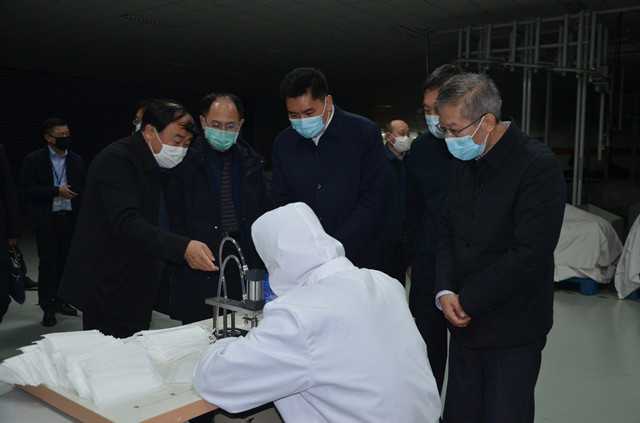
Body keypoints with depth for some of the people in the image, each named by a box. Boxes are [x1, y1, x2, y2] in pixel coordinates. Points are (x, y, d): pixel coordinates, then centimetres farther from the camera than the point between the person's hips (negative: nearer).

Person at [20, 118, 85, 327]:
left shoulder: (76, 159, 9)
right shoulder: (33, 159, -2)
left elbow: (81, 188, 11)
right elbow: (28, 188, -10)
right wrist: (57, 191, -17)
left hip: (70, 218, 4)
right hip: (46, 221, -4)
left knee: (64, 262, 10)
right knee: (48, 264, -1)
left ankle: (59, 301, 24)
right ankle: (47, 307, 8)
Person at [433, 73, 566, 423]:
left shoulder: (538, 165, -17)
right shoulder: (464, 161, 6)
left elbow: (530, 254, -21)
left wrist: (466, 301, -15)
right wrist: (445, 292, -5)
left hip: (512, 331, -6)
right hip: (464, 321, 6)